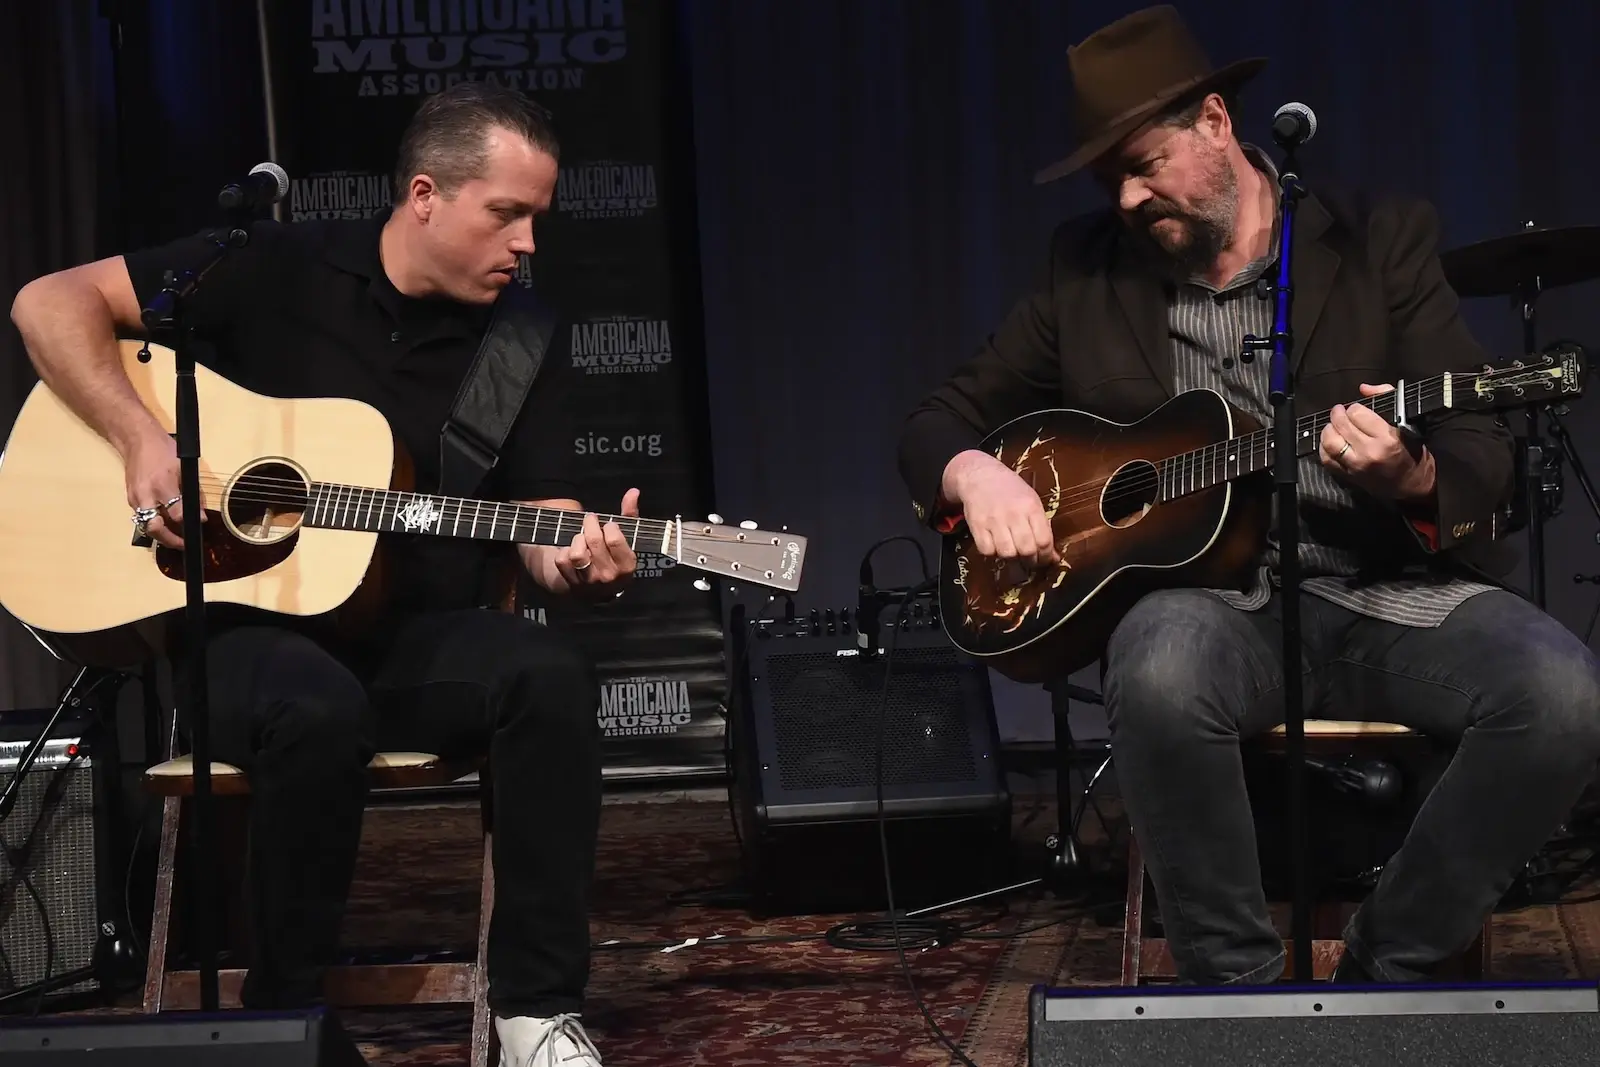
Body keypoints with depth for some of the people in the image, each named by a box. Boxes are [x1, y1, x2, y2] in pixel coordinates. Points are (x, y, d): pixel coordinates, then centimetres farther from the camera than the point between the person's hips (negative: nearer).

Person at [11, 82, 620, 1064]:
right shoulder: (278, 271, -4)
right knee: (321, 708, -38)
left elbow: (543, 521, 1)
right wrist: (143, 440, -18)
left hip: (418, 641, 3)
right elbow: (51, 303, -3)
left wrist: (581, 560, -23)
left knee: (551, 677, -29)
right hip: (243, 627, -3)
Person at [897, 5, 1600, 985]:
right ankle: (1241, 988, -17)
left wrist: (1411, 478, -25)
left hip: (1390, 586, 0)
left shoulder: (1383, 239, 5)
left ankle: (1386, 974, -8)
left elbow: (1485, 461, 0)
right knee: (1162, 673, -37)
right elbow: (947, 415, 17)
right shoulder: (1089, 269, 10)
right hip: (1213, 595, 0)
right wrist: (973, 472, -8)